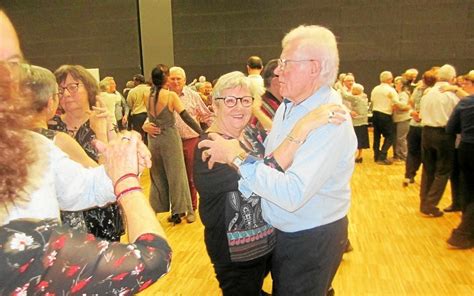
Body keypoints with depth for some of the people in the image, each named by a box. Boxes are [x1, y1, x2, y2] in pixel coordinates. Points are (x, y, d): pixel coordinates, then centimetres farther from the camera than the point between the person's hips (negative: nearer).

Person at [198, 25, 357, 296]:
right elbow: (270, 162, 6)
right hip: (282, 231, 8)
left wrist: (237, 156, -29)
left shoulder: (330, 121, -28)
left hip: (313, 240, -8)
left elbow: (292, 194, -36)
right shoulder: (289, 106, 2)